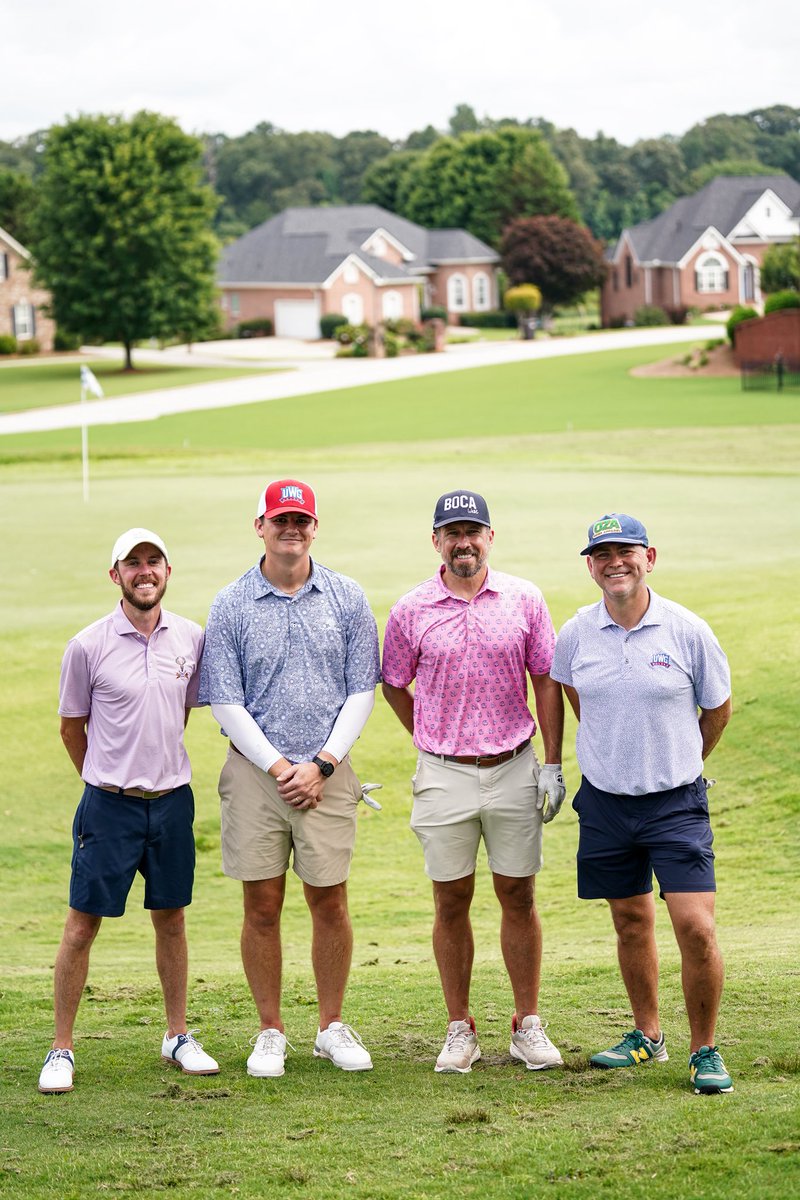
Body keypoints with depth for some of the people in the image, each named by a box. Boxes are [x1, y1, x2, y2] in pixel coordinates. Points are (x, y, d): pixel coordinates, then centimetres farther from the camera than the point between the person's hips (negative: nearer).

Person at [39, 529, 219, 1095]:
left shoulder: (191, 639, 2)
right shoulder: (88, 646, -8)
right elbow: (72, 727, 4)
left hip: (173, 798, 3)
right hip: (110, 806, -3)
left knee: (171, 918, 13)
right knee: (82, 925, 0)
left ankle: (179, 1037, 25)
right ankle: (62, 1050, 7)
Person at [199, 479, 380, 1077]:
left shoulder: (348, 599, 4)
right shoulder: (231, 606, 1)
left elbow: (362, 692, 3)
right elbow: (226, 703, -1)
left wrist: (320, 766, -8)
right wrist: (280, 768, -9)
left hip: (328, 773, 1)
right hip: (255, 772, 0)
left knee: (330, 902, 4)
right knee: (262, 905, 3)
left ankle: (333, 1027, 18)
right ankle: (270, 1033, 13)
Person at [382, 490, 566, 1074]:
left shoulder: (524, 599, 1)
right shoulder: (411, 610, 0)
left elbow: (547, 681, 4)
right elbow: (395, 685, 12)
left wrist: (552, 765, 0)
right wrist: (435, 742, 10)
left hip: (514, 770, 0)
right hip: (444, 777, 0)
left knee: (518, 896, 5)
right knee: (451, 900, 5)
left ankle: (528, 1025, 14)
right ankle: (460, 1029, 14)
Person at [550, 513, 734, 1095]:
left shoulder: (687, 630, -9)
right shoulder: (577, 634, -1)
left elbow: (718, 709, 6)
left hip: (676, 801, -3)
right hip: (605, 801, 3)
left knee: (696, 926, -11)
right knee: (631, 921, 13)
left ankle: (705, 1051, 3)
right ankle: (648, 1035, 30)